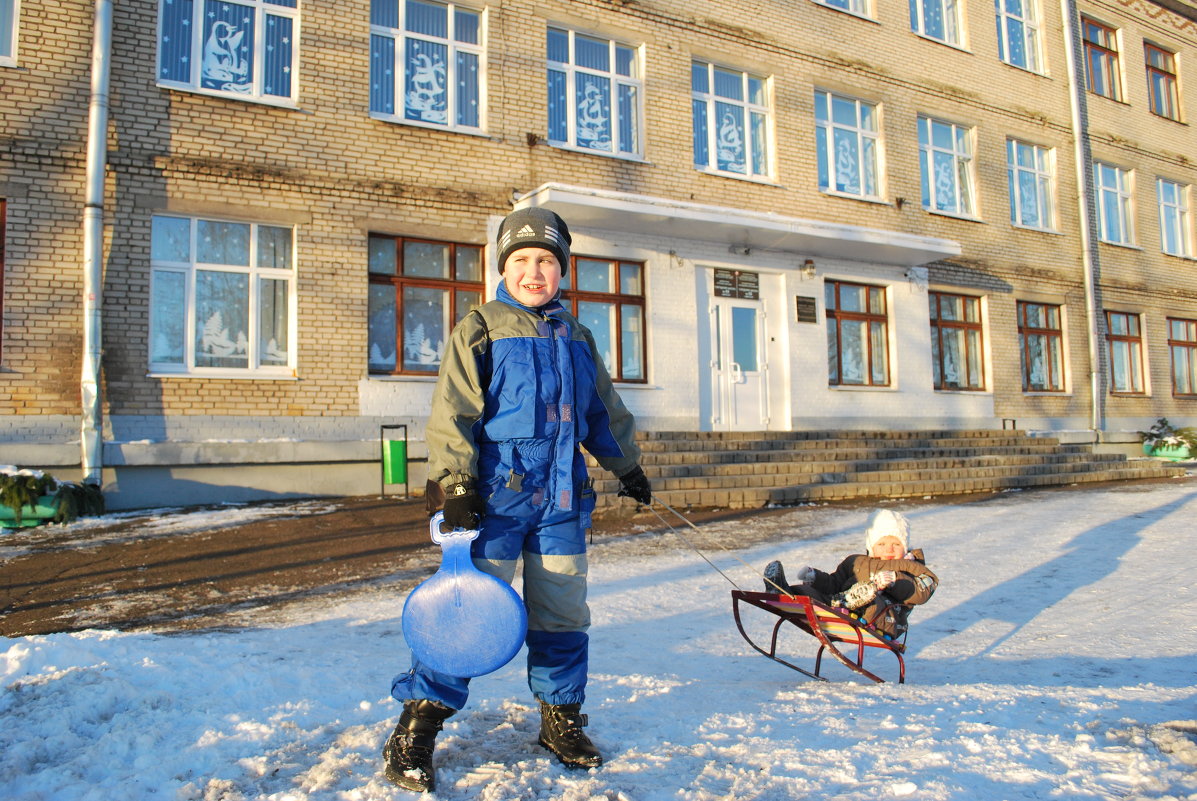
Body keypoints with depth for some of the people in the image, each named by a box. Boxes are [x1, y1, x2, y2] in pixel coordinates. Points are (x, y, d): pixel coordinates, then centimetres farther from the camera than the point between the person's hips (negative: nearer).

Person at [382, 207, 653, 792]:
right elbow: (453, 413, -8)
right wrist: (453, 486, -15)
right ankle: (415, 730, 10)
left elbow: (603, 411, 24)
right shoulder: (480, 330, -2)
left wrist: (628, 466, 28)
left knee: (562, 616, 12)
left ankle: (561, 719, 29)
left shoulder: (575, 336, 15)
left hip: (562, 501, 5)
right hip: (497, 496, -5)